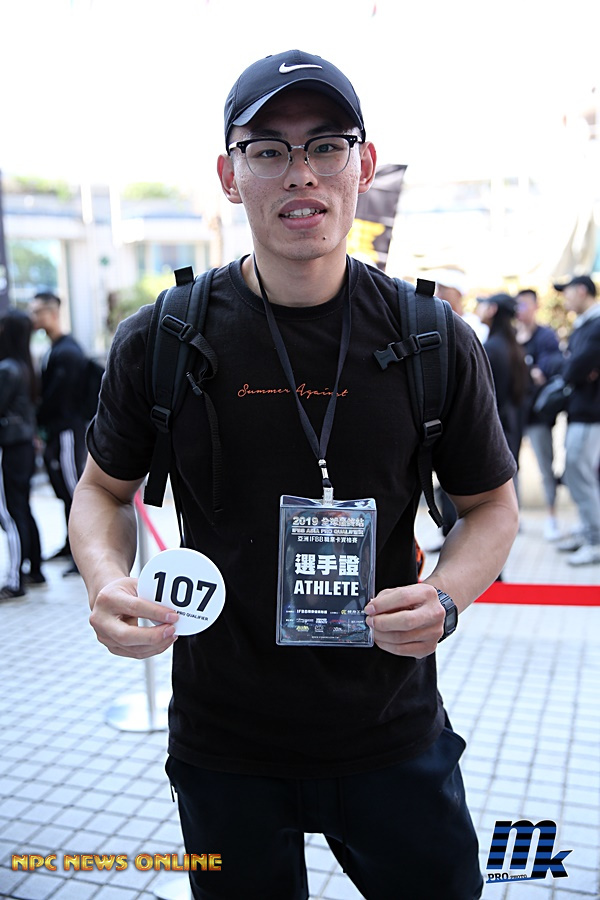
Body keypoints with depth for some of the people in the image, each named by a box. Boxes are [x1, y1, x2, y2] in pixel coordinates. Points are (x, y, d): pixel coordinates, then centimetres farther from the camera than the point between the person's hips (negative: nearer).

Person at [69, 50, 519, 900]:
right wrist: (107, 581, -15)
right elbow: (104, 489, 6)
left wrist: (445, 595, -16)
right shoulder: (160, 343, -8)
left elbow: (490, 505, 4)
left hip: (393, 732, 1)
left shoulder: (434, 343, -7)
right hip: (223, 742, 0)